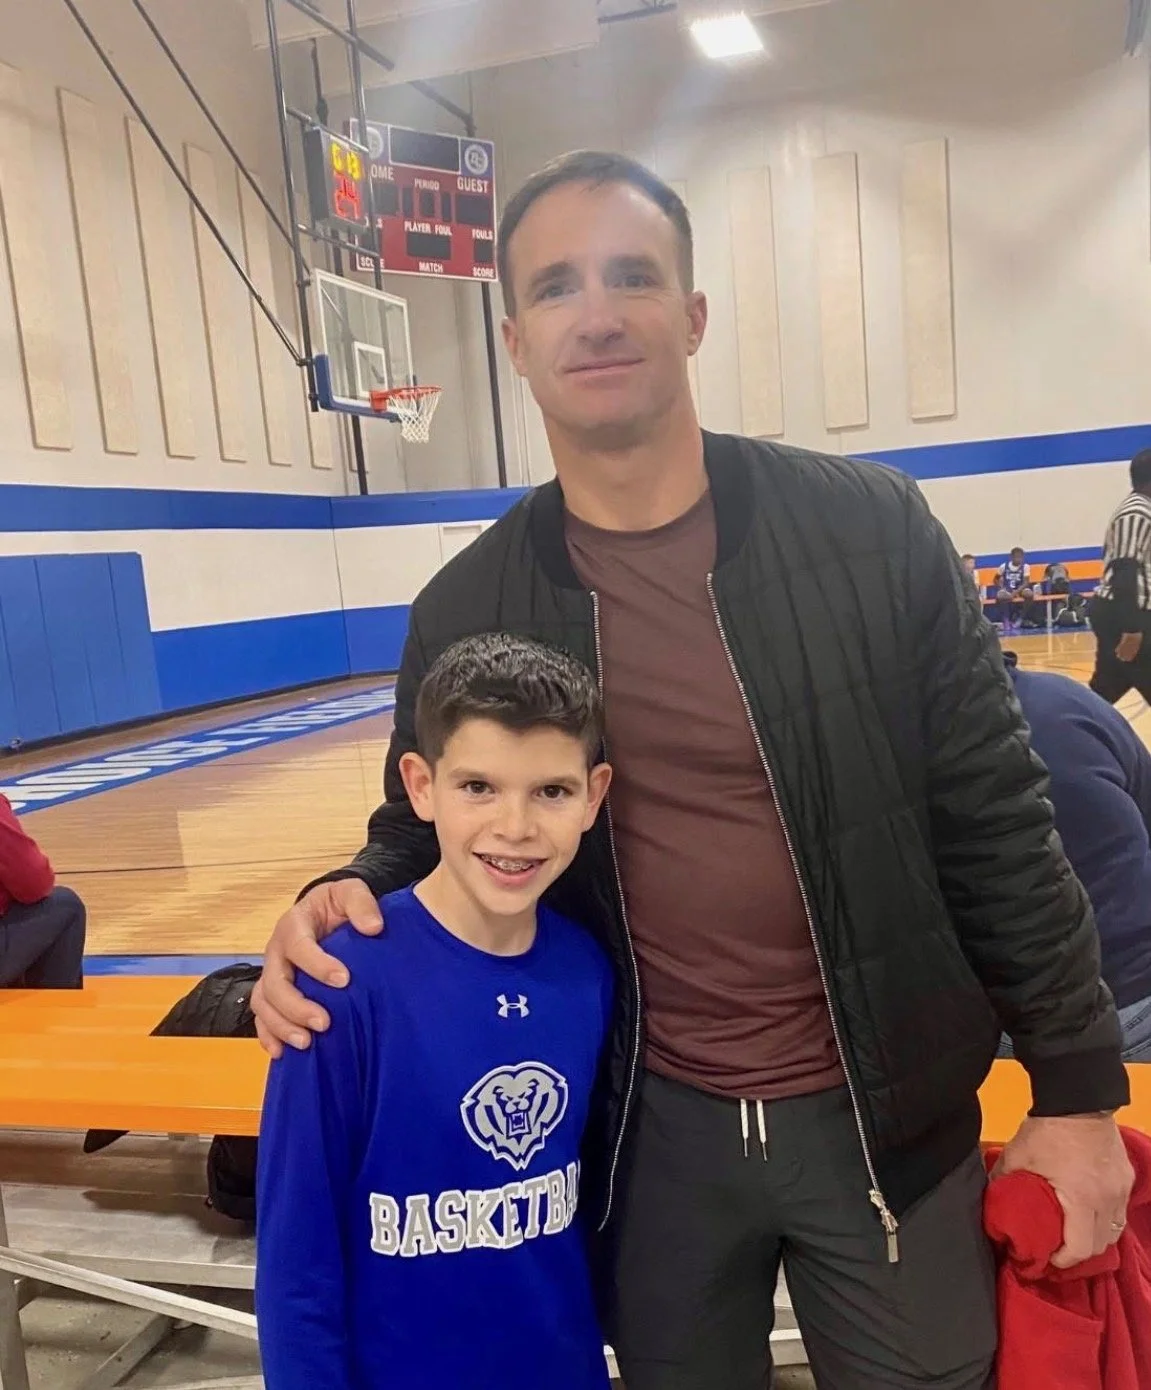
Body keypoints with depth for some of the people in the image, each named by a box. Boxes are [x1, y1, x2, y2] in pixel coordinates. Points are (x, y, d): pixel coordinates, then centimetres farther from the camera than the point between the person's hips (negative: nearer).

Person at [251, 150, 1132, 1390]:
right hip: (647, 1131, 1)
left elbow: (995, 826, -7)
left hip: (887, 1117, 0)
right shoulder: (465, 613, -6)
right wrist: (344, 903, -16)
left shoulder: (872, 530, -11)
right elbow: (425, 837, 7)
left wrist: (1076, 1087, -2)